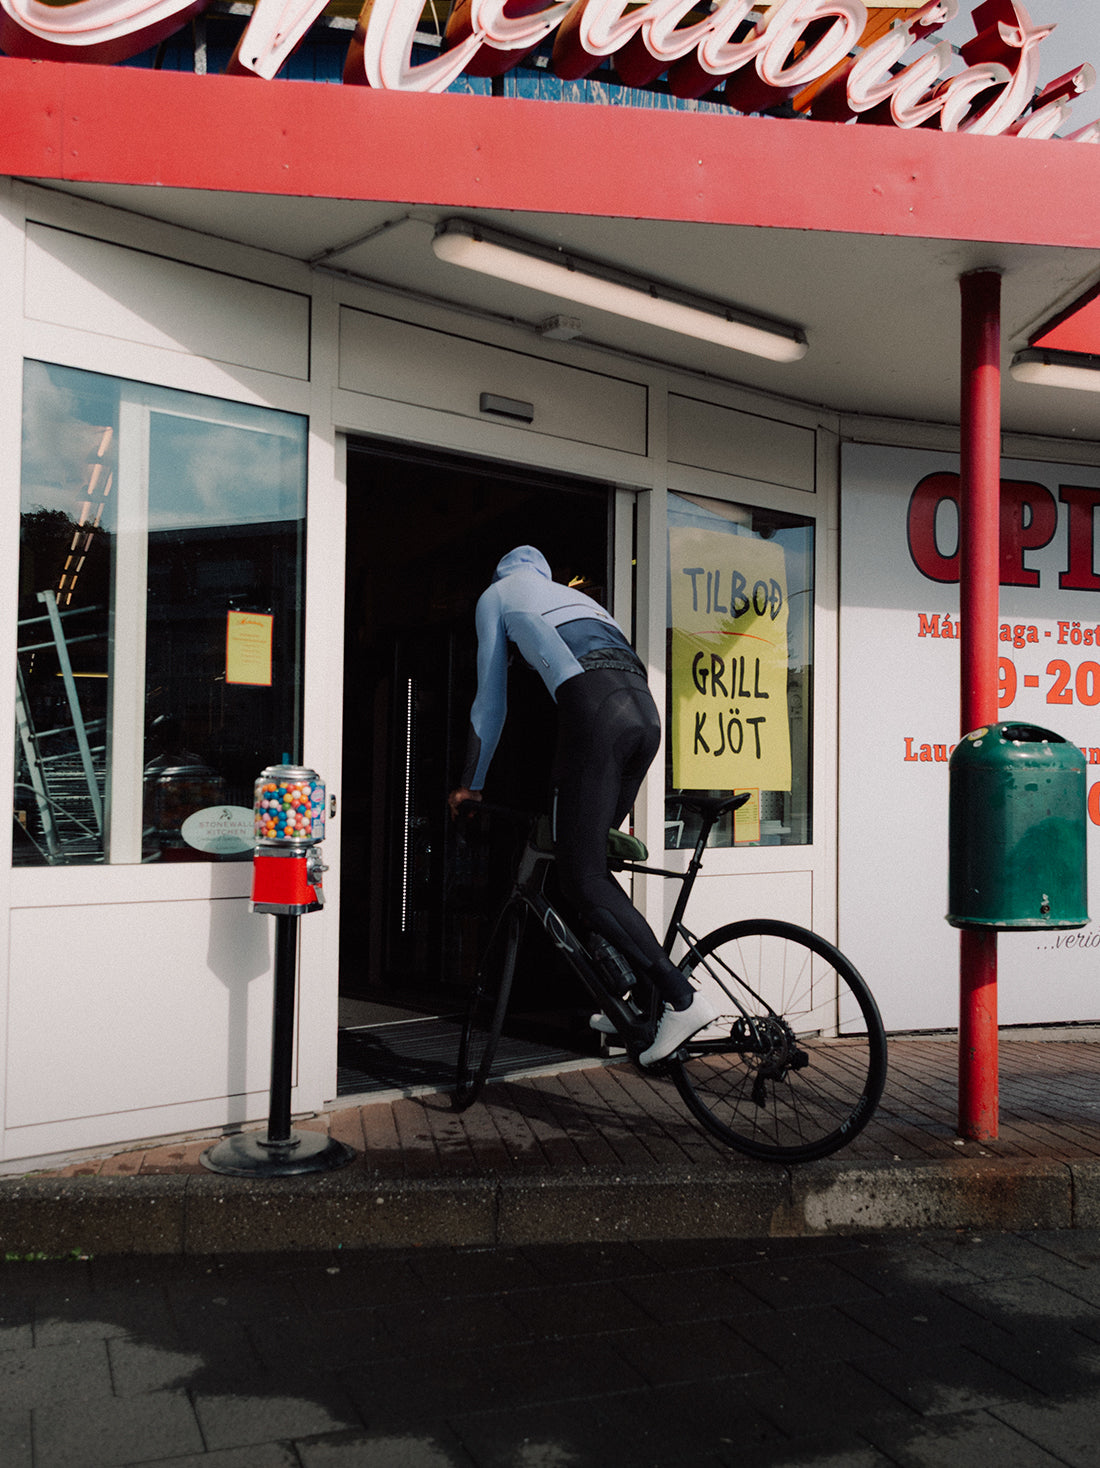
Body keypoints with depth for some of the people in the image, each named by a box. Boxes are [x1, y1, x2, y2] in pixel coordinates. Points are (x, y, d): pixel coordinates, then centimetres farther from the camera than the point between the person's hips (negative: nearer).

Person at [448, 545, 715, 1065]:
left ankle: (681, 998, -11)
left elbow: (491, 702, 23)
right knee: (591, 859, 18)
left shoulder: (496, 595, 23)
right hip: (645, 712, 7)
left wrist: (470, 785, 33)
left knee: (580, 878, -4)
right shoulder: (577, 597, 39)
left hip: (594, 709, -7)